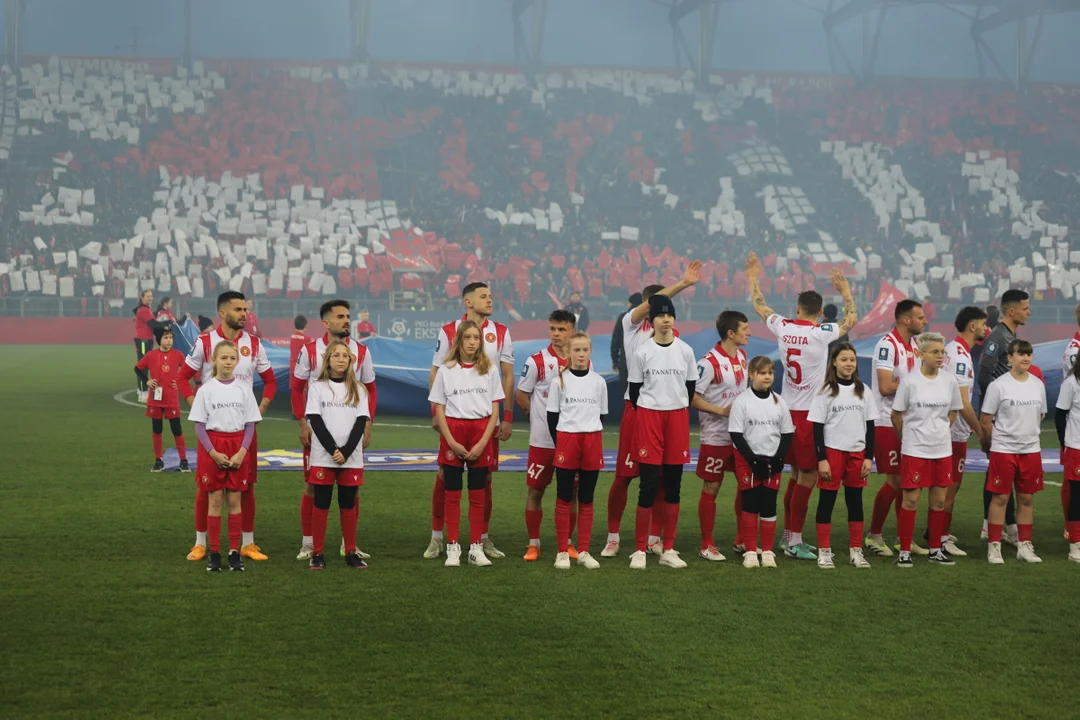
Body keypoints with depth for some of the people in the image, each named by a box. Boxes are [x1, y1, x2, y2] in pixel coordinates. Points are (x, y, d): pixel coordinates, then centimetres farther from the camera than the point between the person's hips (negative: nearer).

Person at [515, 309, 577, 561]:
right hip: (542, 440, -2)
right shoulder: (537, 361, -4)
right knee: (535, 490, 3)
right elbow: (520, 395, 1)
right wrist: (540, 415, 0)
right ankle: (533, 544, 13)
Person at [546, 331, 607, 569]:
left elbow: (601, 415, 13)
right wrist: (559, 443, -3)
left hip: (593, 442, 2)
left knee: (586, 499, 6)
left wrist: (593, 440, 5)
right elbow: (552, 416, 3)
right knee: (564, 498, 1)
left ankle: (583, 551, 11)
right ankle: (562, 551, 6)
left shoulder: (599, 382, 7)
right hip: (566, 440, -2)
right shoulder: (560, 380, 1)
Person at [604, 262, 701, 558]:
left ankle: (655, 538, 17)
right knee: (624, 475, -2)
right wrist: (683, 284, -25)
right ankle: (612, 537, 10)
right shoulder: (631, 323, 1)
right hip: (637, 406, -4)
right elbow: (652, 302, -17)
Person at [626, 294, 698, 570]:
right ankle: (640, 550, 3)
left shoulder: (685, 351, 6)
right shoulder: (641, 353, -2)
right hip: (648, 416, -3)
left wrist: (678, 415, 9)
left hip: (678, 418, 3)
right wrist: (647, 418, 4)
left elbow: (691, 389, 12)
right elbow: (634, 391, 4)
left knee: (673, 486, 6)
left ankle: (668, 550, 13)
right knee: (648, 486, -5)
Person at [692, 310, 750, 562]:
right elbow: (692, 398, -18)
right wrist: (722, 411, -22)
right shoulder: (710, 362, -17)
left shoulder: (742, 356, 7)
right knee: (711, 488, 0)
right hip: (715, 437, -8)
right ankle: (707, 545, 8)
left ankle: (742, 540, 24)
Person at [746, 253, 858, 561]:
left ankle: (788, 534, 22)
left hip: (788, 410, 7)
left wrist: (753, 277, 33)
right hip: (810, 412, -7)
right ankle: (795, 541, -3)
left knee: (797, 473, 17)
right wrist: (845, 290, 19)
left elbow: (760, 307, 19)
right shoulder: (821, 333, -12)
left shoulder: (783, 328, 1)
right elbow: (852, 319, 4)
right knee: (809, 475, -3)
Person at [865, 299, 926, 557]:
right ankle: (873, 536, 7)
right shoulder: (887, 345, -15)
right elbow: (885, 387, -21)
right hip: (887, 422, -8)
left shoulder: (915, 345, 12)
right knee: (895, 480, -6)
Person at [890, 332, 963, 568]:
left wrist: (938, 432, 11)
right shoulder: (909, 381, -10)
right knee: (911, 499, -2)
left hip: (942, 449, 4)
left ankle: (935, 550, 20)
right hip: (914, 451, -4)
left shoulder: (950, 381, 1)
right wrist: (908, 438, 7)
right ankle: (904, 551, 6)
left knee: (939, 500, 8)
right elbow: (897, 415, -1)